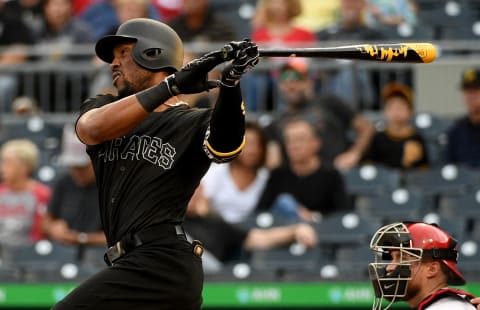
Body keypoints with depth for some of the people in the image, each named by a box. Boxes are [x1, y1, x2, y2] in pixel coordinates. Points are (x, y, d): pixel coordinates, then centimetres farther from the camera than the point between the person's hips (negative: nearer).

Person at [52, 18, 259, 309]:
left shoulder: (194, 123, 2)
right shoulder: (102, 106, 16)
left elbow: (226, 147, -21)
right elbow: (93, 128, -9)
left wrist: (230, 85, -38)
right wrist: (172, 85, -19)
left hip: (160, 264, -7)